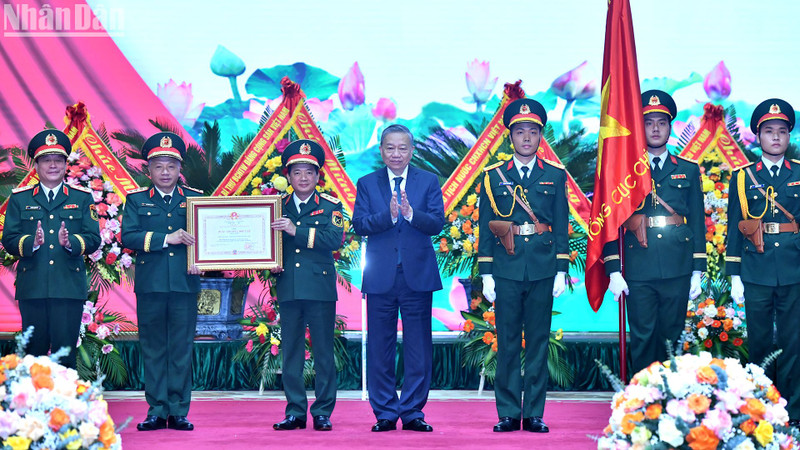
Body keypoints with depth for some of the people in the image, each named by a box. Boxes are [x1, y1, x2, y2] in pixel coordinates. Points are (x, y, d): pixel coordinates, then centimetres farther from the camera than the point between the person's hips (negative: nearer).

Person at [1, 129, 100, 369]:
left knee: (65, 353, -2)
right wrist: (32, 242, -17)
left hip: (69, 287, -1)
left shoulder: (83, 198, 10)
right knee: (34, 352, 4)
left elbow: (93, 239, 3)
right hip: (32, 287, 1)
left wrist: (70, 242, -18)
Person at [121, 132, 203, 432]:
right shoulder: (136, 200, 8)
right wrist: (166, 239, -15)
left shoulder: (195, 199, 10)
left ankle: (178, 411, 7)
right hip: (150, 284, 0)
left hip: (184, 284, 0)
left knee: (181, 348, 2)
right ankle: (157, 411, 9)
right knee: (153, 349, 3)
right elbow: (128, 237, -5)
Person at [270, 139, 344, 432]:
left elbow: (335, 239, -12)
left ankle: (322, 413, 7)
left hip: (320, 289, -3)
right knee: (291, 352, 5)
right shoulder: (278, 207, 12)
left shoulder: (330, 206, 4)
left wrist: (296, 230, -19)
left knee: (323, 352, 0)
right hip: (288, 289, 3)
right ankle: (295, 413, 11)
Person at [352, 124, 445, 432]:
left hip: (417, 276, 0)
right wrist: (388, 215, -20)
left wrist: (410, 213, -22)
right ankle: (385, 414, 12)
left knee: (418, 348, 2)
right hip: (381, 277, 0)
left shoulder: (428, 181, 7)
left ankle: (412, 412, 10)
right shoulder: (367, 184, 8)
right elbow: (359, 224, -5)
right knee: (380, 347, 4)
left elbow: (437, 223, -5)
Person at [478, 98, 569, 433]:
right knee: (507, 342, 2)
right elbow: (485, 227, 6)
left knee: (538, 342, 3)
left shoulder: (555, 176, 8)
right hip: (506, 269, 0)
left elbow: (562, 226, 7)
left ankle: (534, 414, 9)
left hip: (543, 269, 0)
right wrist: (486, 273, 0)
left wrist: (562, 271, 0)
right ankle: (508, 414, 8)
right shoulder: (493, 176, 7)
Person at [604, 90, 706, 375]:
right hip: (638, 270, -1)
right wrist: (613, 271, -4)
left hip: (677, 270, 2)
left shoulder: (688, 170, 11)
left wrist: (697, 271, 5)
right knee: (642, 339, 1)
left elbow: (698, 221, 11)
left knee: (671, 338, 6)